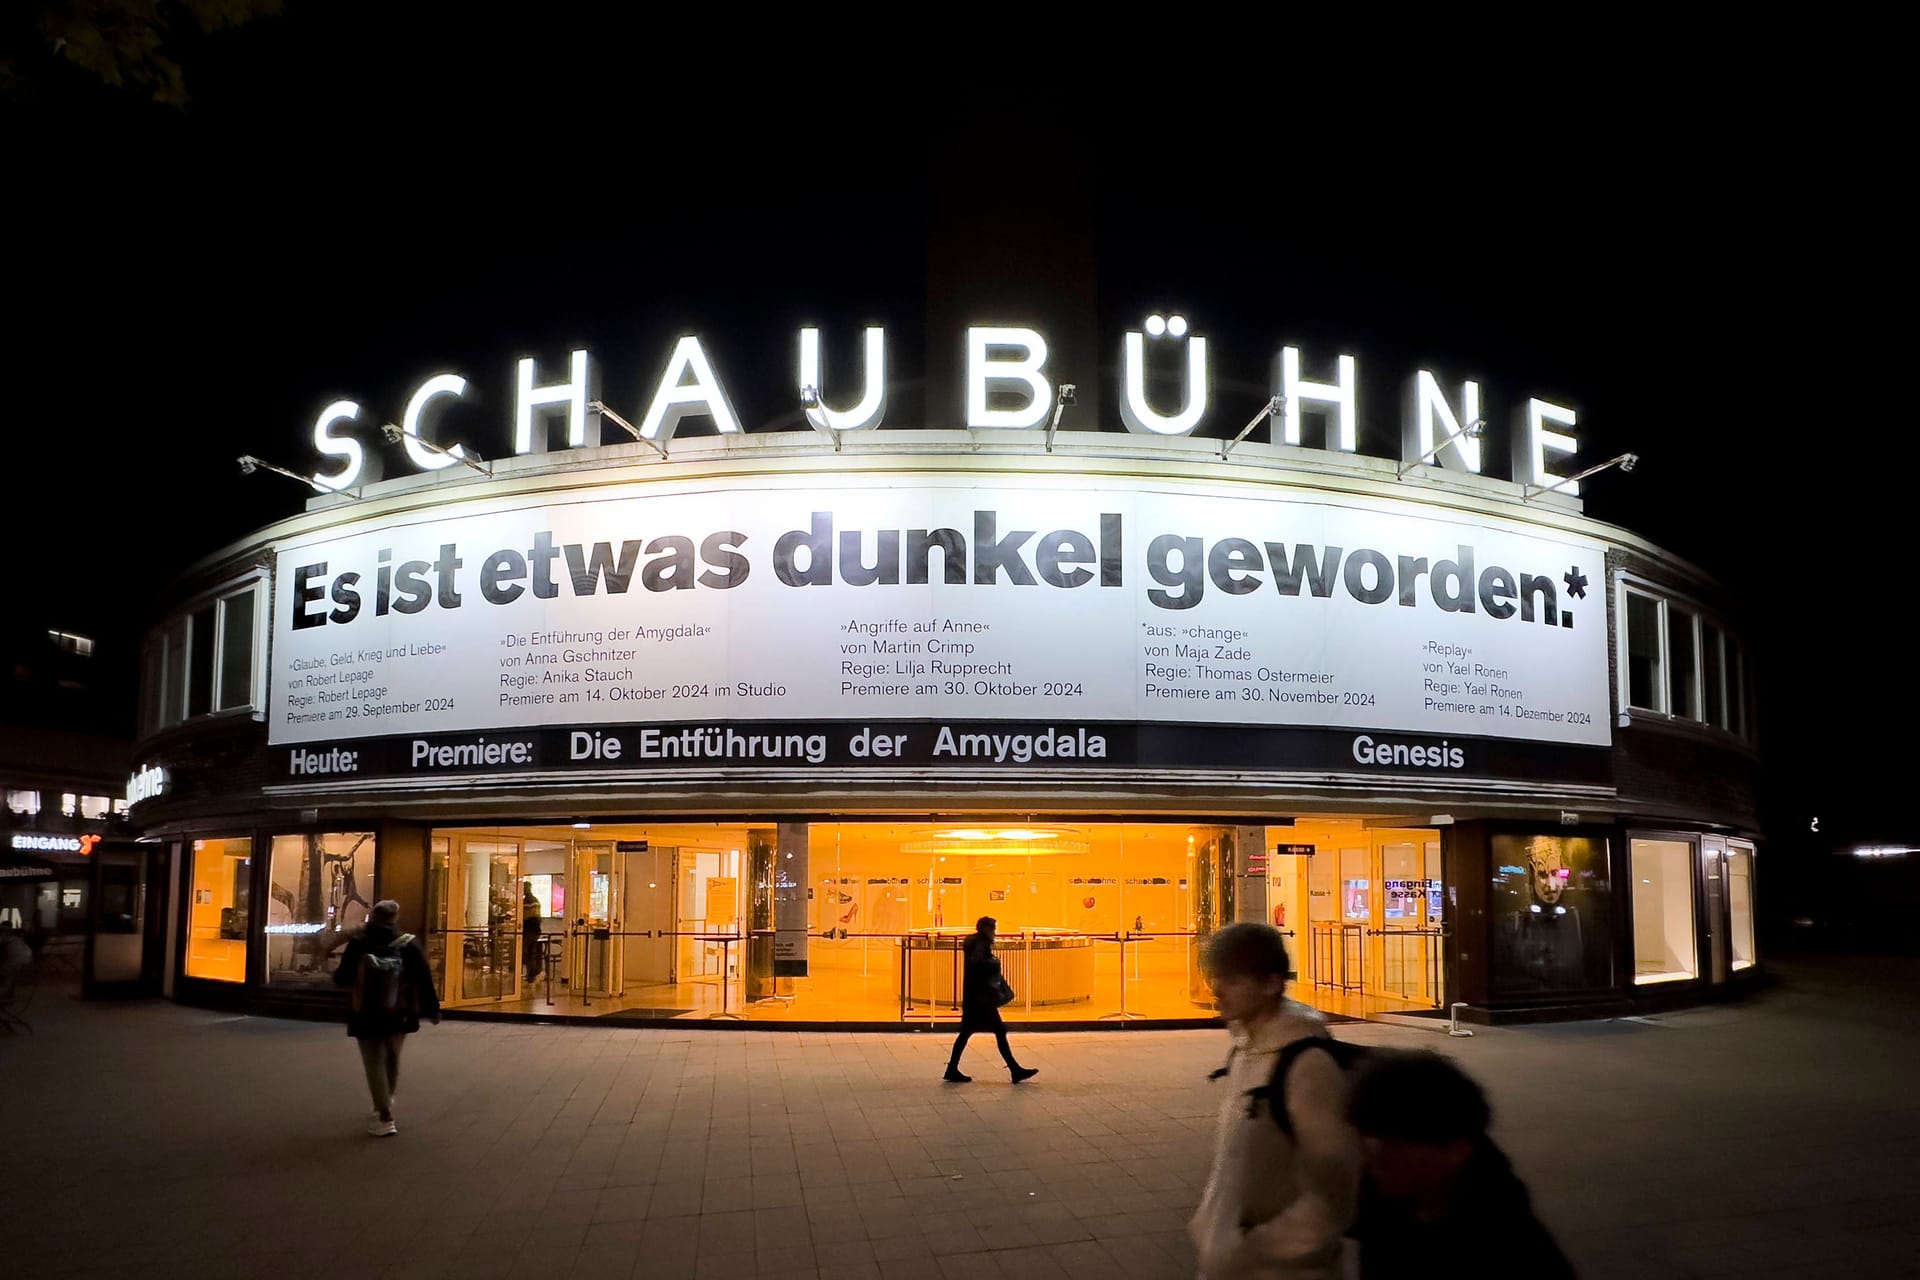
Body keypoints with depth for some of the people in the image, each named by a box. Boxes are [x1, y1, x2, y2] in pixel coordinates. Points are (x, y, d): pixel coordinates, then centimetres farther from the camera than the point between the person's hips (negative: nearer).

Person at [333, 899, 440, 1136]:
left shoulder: (358, 943, -11)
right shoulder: (408, 943, -7)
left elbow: (342, 979, -5)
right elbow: (424, 979, -6)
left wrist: (338, 974, 20)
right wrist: (432, 1009, 2)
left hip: (367, 1016, -3)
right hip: (399, 1014, 3)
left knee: (375, 1065, 2)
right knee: (392, 1060, 24)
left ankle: (385, 1118, -5)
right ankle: (386, 1101, 44)